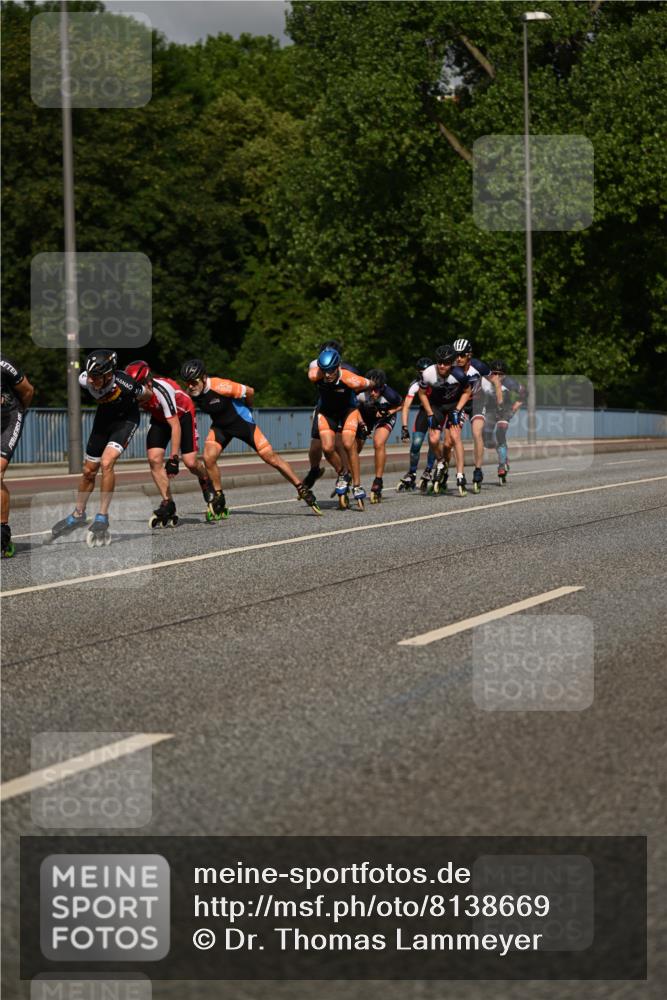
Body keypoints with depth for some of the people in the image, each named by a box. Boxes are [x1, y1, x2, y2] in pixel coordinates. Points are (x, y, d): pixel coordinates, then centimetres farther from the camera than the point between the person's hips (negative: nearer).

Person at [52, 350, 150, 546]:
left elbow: (145, 395, -14)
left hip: (125, 419, -5)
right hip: (104, 417, 5)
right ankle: (78, 515, 34)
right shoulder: (85, 379, -27)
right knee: (89, 470, 12)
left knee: (106, 462, -25)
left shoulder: (125, 384, -38)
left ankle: (102, 519, -16)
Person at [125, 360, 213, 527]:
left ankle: (205, 481, 23)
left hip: (183, 415, -5)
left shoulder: (162, 390, -38)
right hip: (160, 418, 5)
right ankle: (168, 504, -7)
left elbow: (175, 426, -36)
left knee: (190, 462, -13)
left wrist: (173, 459, -38)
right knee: (154, 459, -15)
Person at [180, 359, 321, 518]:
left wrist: (246, 409, 3)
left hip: (242, 422, -4)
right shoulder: (189, 394, -17)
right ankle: (219, 500, -2)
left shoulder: (220, 387, -32)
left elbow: (249, 391, -17)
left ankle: (303, 490, 9)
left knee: (271, 458, -3)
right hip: (220, 426, 4)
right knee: (208, 457, -20)